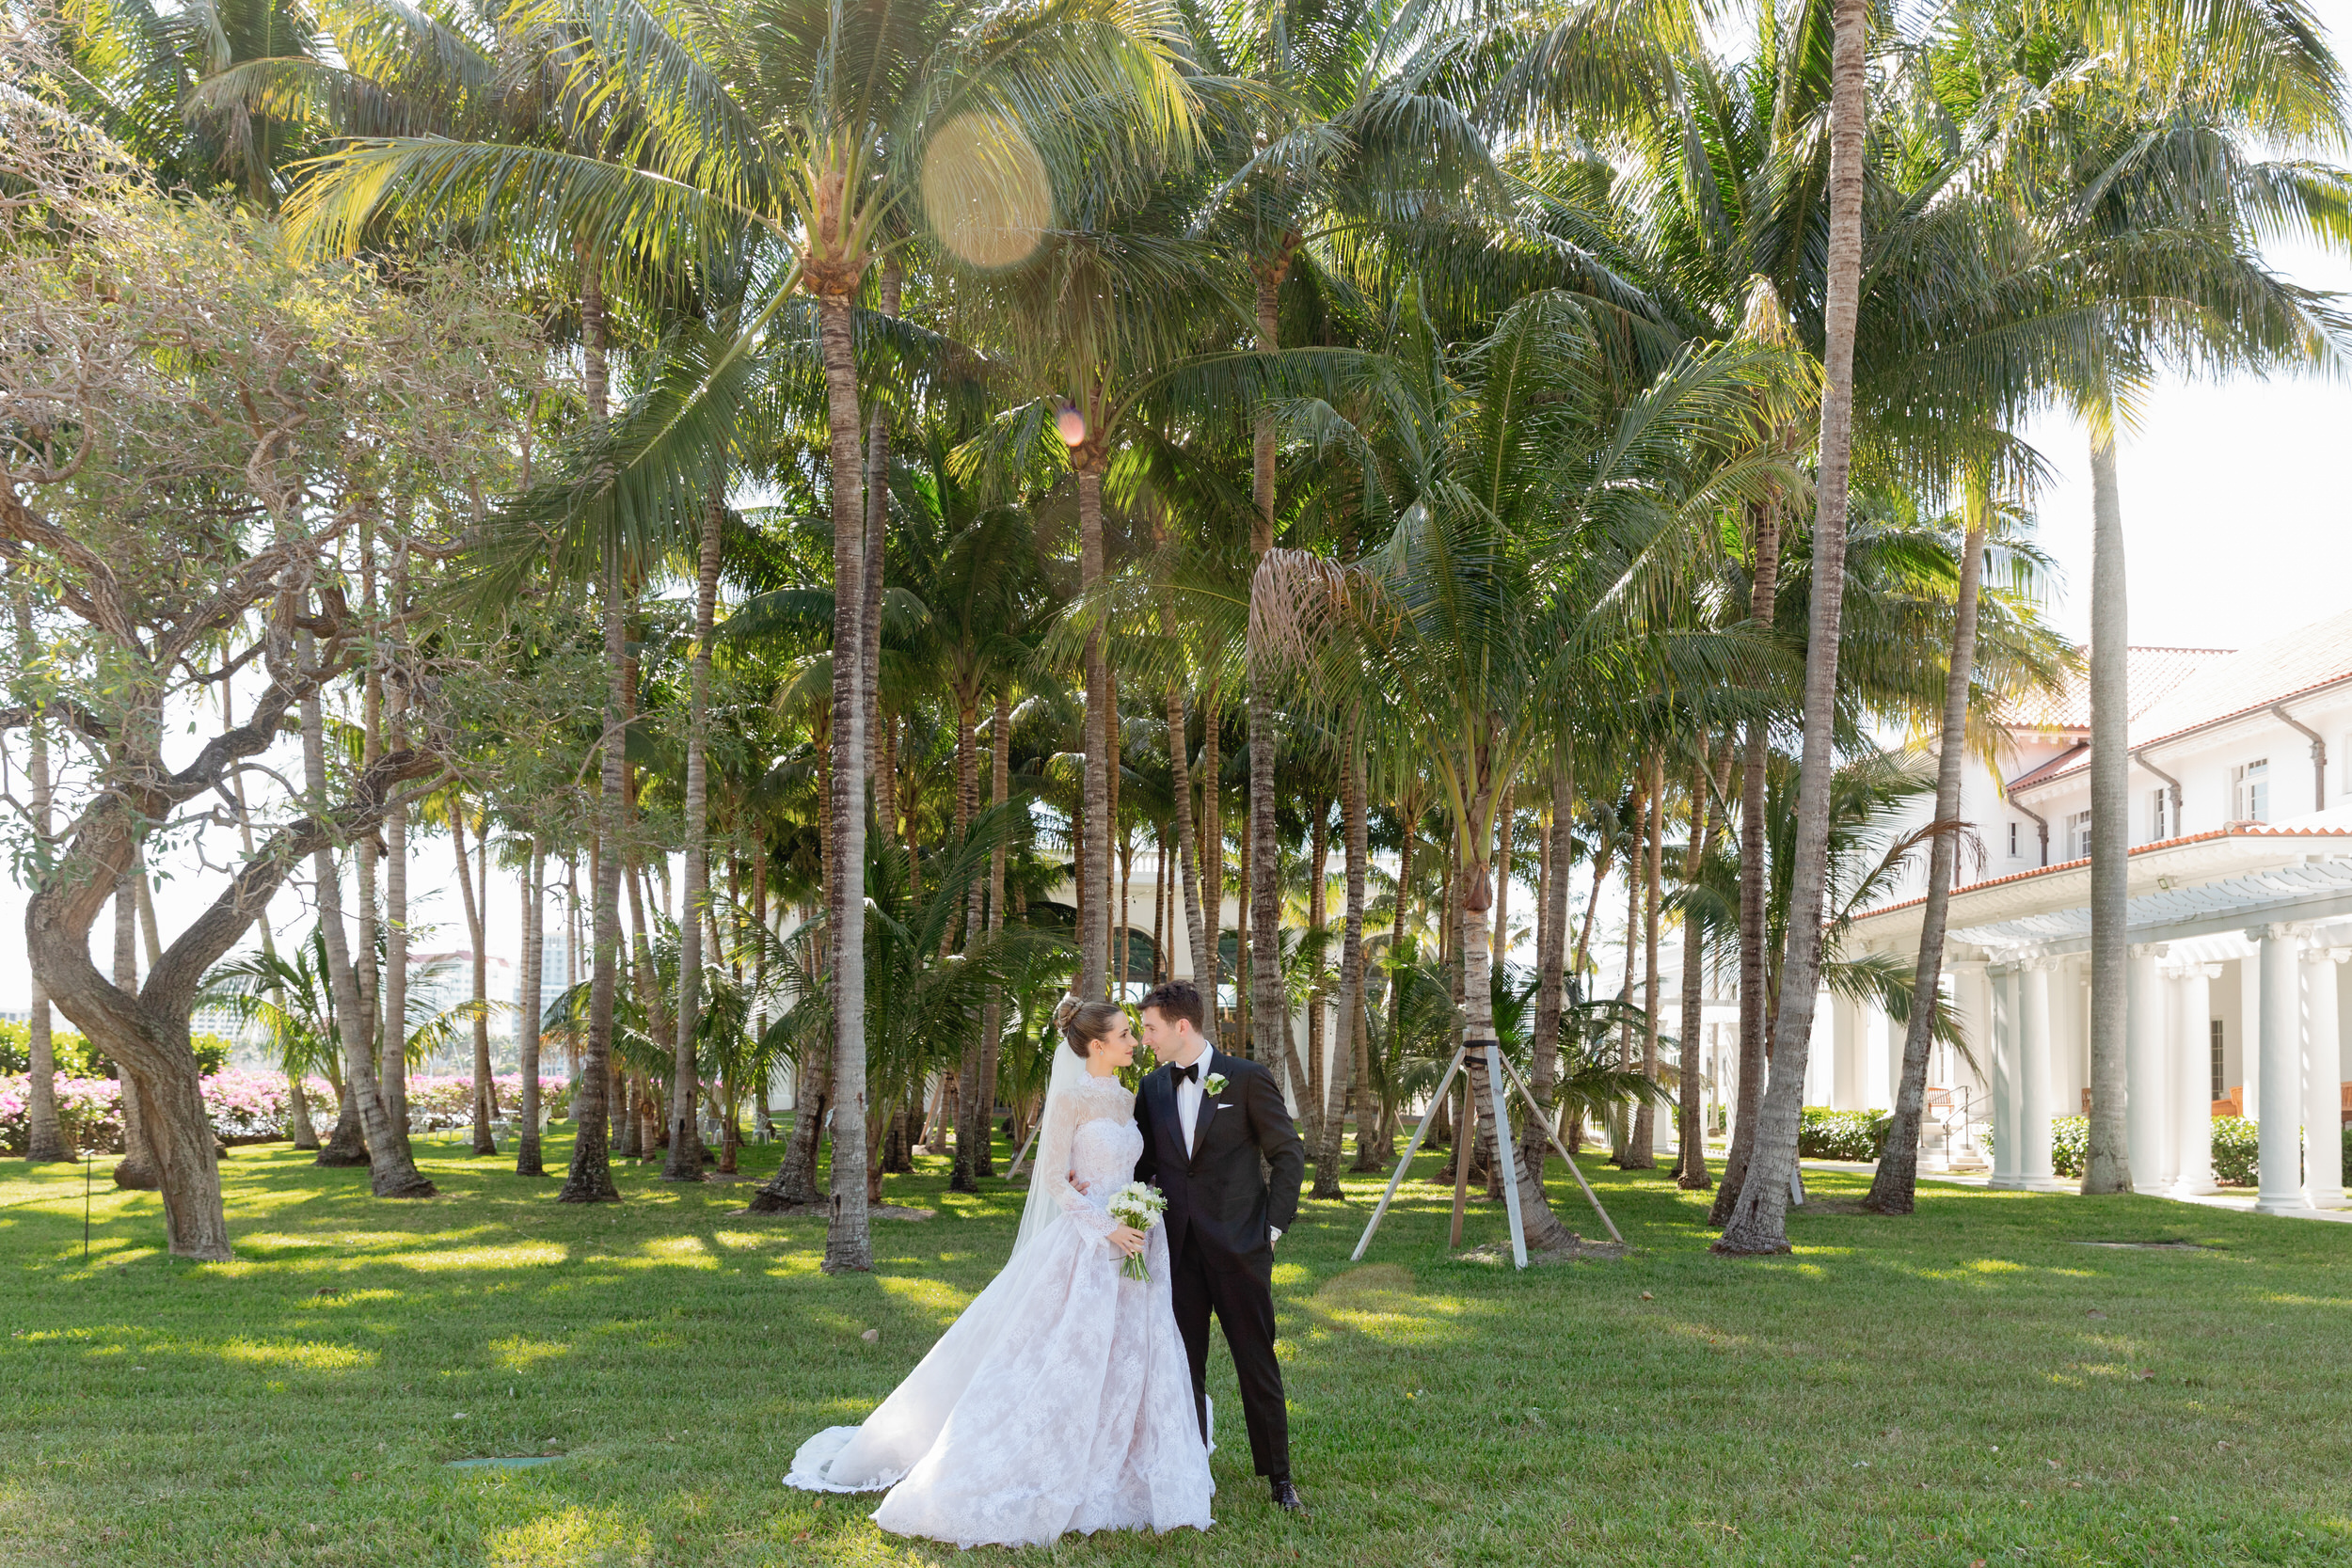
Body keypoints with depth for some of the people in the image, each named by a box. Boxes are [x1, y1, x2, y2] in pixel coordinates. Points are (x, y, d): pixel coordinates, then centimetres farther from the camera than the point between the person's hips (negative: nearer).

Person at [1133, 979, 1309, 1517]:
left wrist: (1273, 1225, -6)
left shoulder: (1247, 1079, -4)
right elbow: (1142, 1163, 13)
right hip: (1178, 1248, 4)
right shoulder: (1153, 1088, 9)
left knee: (1258, 1365, 3)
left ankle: (1279, 1479, 13)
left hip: (1239, 1248, -4)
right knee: (1184, 1366, 8)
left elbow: (1289, 1154, -1)